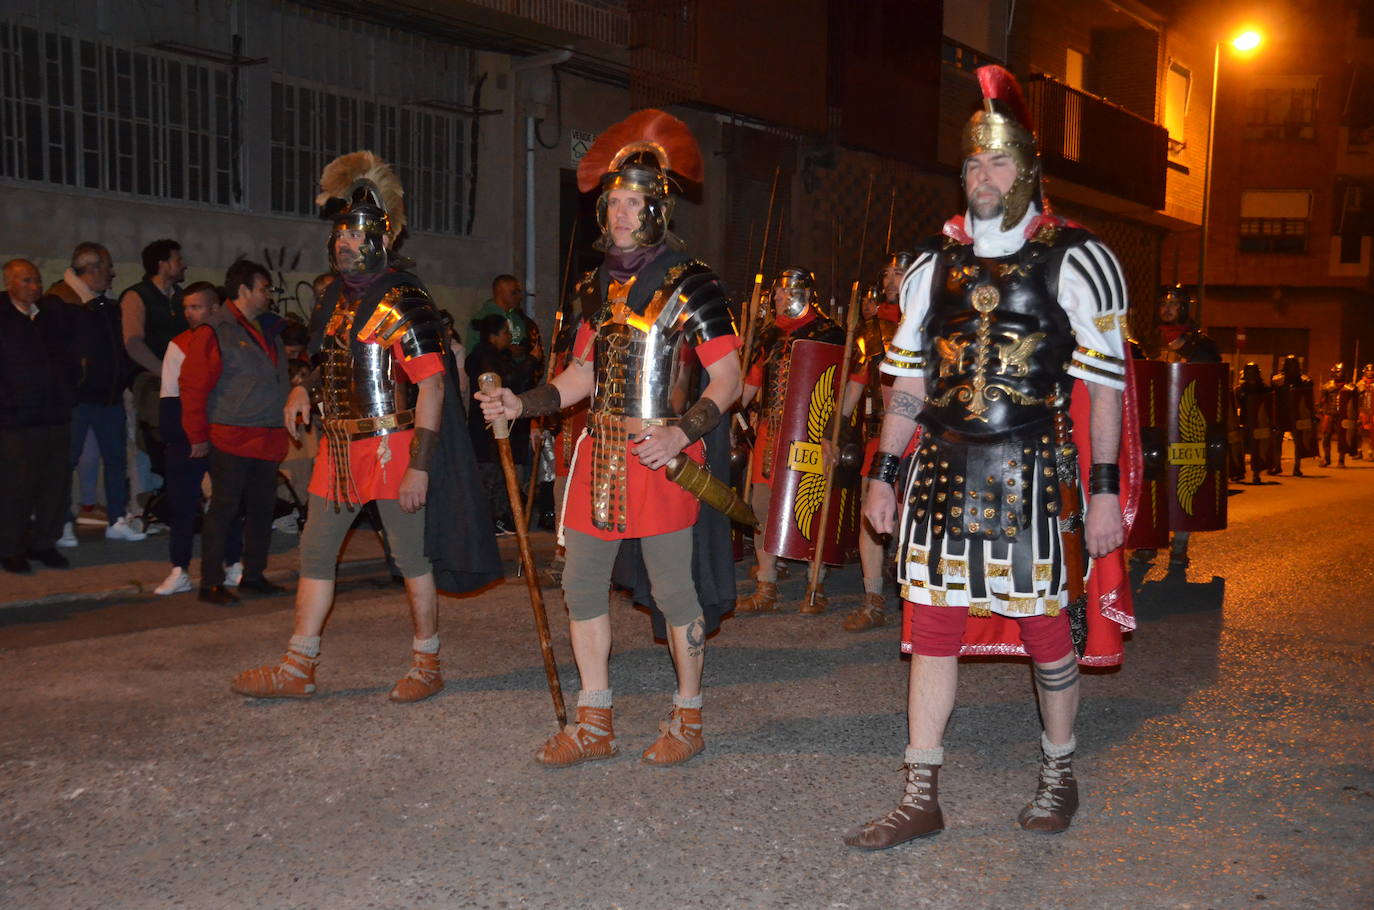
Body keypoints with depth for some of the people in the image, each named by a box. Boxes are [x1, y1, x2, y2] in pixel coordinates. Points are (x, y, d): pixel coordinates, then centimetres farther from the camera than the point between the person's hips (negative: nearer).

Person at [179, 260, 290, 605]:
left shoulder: (269, 330, 17)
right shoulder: (215, 331, -8)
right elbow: (193, 386, -11)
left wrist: (283, 426, 15)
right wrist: (198, 437, -10)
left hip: (267, 440, 8)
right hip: (231, 438, -8)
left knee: (262, 508, 12)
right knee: (223, 508, -4)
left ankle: (253, 575, 24)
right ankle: (211, 584, 3)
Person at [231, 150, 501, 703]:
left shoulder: (404, 304, -13)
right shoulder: (336, 299, 12)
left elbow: (431, 387, -17)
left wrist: (419, 466, -21)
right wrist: (306, 389, 5)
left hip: (392, 447, -8)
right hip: (339, 447, 8)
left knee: (411, 557, 2)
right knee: (315, 552, 10)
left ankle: (427, 664, 16)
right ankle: (297, 669, 18)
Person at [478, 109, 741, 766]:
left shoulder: (689, 283, -6)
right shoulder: (600, 284, 14)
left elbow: (727, 378, -8)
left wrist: (683, 431, -23)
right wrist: (523, 404, 7)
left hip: (662, 458, -7)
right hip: (600, 453, 7)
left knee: (674, 591, 1)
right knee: (581, 583, 7)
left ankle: (687, 719, 18)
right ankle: (594, 725, 19)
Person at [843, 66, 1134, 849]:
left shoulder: (1075, 261, -1)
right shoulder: (934, 266, 11)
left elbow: (1104, 385, -3)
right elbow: (909, 381, 14)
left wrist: (1105, 489, -8)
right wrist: (884, 474, 11)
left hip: (1028, 471, -4)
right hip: (943, 468, 4)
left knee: (1043, 625, 5)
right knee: (932, 624, 4)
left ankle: (1060, 775, 29)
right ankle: (923, 799, 12)